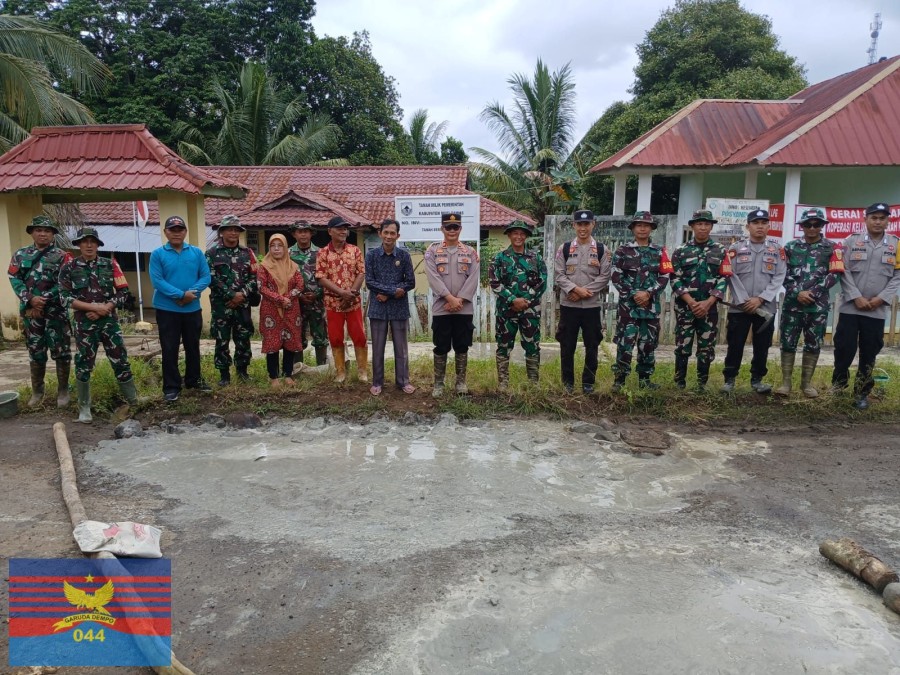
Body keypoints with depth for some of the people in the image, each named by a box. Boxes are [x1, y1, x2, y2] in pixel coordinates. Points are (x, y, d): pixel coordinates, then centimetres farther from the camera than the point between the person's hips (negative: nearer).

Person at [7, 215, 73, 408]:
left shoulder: (62, 256, 0)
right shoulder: (20, 255, 10)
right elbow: (14, 279, 1)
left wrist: (43, 300, -14)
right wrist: (31, 299, -13)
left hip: (56, 311, -3)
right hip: (31, 311, 3)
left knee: (61, 352, 0)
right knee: (35, 352, 12)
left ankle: (63, 391, 10)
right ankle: (37, 391, 22)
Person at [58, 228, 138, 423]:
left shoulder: (110, 265, 4)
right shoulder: (69, 268, 1)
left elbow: (123, 292, 1)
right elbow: (65, 298, -6)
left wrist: (104, 309, -12)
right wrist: (94, 307, -15)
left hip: (110, 321, 1)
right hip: (84, 324, -1)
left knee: (121, 361, 3)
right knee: (83, 365, 4)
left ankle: (134, 401, 14)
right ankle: (84, 408, 15)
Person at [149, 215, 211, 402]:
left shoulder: (197, 252, 4)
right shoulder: (158, 254, -4)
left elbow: (206, 276, -2)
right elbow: (157, 281, -13)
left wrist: (193, 292, -19)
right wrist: (181, 294, -20)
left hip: (193, 308, 3)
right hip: (167, 309, -3)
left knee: (193, 346, 15)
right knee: (170, 349, 3)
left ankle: (194, 380, 32)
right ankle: (171, 387, 12)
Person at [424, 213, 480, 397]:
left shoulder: (470, 252, 8)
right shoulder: (432, 251, 4)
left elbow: (473, 279, -2)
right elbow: (433, 278, -7)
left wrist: (459, 300, -13)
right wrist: (450, 298, -16)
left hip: (464, 308, 1)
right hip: (441, 308, -1)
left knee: (462, 347, 7)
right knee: (441, 347, 3)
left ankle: (461, 382, 19)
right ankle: (438, 383, 14)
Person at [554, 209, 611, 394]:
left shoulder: (601, 250, 3)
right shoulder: (564, 249, 3)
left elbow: (605, 276, -2)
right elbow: (559, 274, -2)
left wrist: (584, 292, -12)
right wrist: (575, 289, -17)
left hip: (592, 305, 0)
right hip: (568, 304, 0)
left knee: (592, 346, 7)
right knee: (567, 346, 6)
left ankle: (588, 382, 20)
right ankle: (567, 382, 18)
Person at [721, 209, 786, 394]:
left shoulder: (777, 249, 6)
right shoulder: (736, 248, 3)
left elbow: (779, 277, 0)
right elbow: (731, 276, -3)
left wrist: (760, 299, -11)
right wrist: (744, 300, -11)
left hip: (765, 307, 1)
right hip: (739, 307, -1)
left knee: (762, 346, 7)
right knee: (735, 345, 1)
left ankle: (757, 380, 20)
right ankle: (729, 380, 11)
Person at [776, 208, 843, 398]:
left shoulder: (831, 248, 5)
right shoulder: (790, 247, 7)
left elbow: (834, 275, -3)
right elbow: (784, 274, 2)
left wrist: (811, 293, -12)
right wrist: (798, 293, -13)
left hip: (818, 305, 0)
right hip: (792, 303, 0)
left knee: (813, 345, 6)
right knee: (788, 343, 1)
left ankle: (806, 382, 17)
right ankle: (786, 382, 8)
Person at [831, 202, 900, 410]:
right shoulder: (852, 241, 1)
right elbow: (844, 272, -4)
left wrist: (881, 299, -10)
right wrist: (857, 297, -12)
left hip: (877, 310, 2)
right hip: (850, 306, -1)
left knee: (869, 353, 7)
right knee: (844, 347, 0)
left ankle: (861, 393, 20)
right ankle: (837, 385, 20)